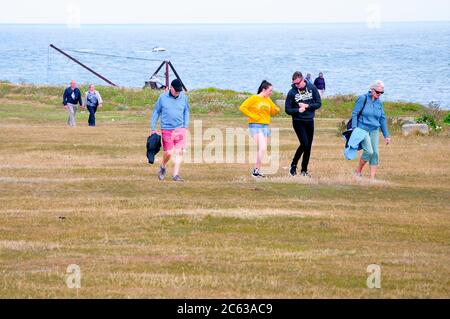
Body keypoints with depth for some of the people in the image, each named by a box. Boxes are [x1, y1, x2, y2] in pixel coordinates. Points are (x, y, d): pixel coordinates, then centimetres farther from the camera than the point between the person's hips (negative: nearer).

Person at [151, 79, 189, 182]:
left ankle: (176, 174, 2)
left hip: (180, 129, 2)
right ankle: (163, 168, 25)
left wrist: (186, 126, 11)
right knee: (168, 152, -4)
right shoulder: (163, 98, -1)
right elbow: (156, 112, 7)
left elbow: (186, 112, 18)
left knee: (179, 152, -4)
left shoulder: (183, 97, 5)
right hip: (166, 129, -2)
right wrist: (153, 129, 5)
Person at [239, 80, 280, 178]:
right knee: (263, 148, -17)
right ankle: (256, 169, -11)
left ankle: (256, 170, 16)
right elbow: (242, 107, -11)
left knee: (262, 149, 8)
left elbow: (273, 112, 17)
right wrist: (252, 116, -14)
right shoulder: (254, 98, -7)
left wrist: (276, 110, -6)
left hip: (265, 127, 7)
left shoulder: (268, 100, 12)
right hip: (256, 126, -7)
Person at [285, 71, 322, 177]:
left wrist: (307, 106, -14)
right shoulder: (292, 92, -7)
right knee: (304, 143, -16)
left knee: (308, 146, 5)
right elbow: (287, 109, -5)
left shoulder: (312, 88, -1)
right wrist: (298, 110, -23)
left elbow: (318, 104, 1)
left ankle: (304, 170, 15)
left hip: (310, 121, 3)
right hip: (298, 122, -3)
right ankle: (293, 166, 0)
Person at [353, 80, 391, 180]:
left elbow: (382, 119, 15)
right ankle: (358, 171, 1)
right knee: (369, 151, -19)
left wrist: (386, 136, 13)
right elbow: (354, 114, -5)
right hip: (362, 129, -5)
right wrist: (354, 129, -16)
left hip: (374, 130, 5)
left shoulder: (379, 103, 9)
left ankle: (372, 178, 1)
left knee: (375, 153, -4)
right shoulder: (363, 99, -6)